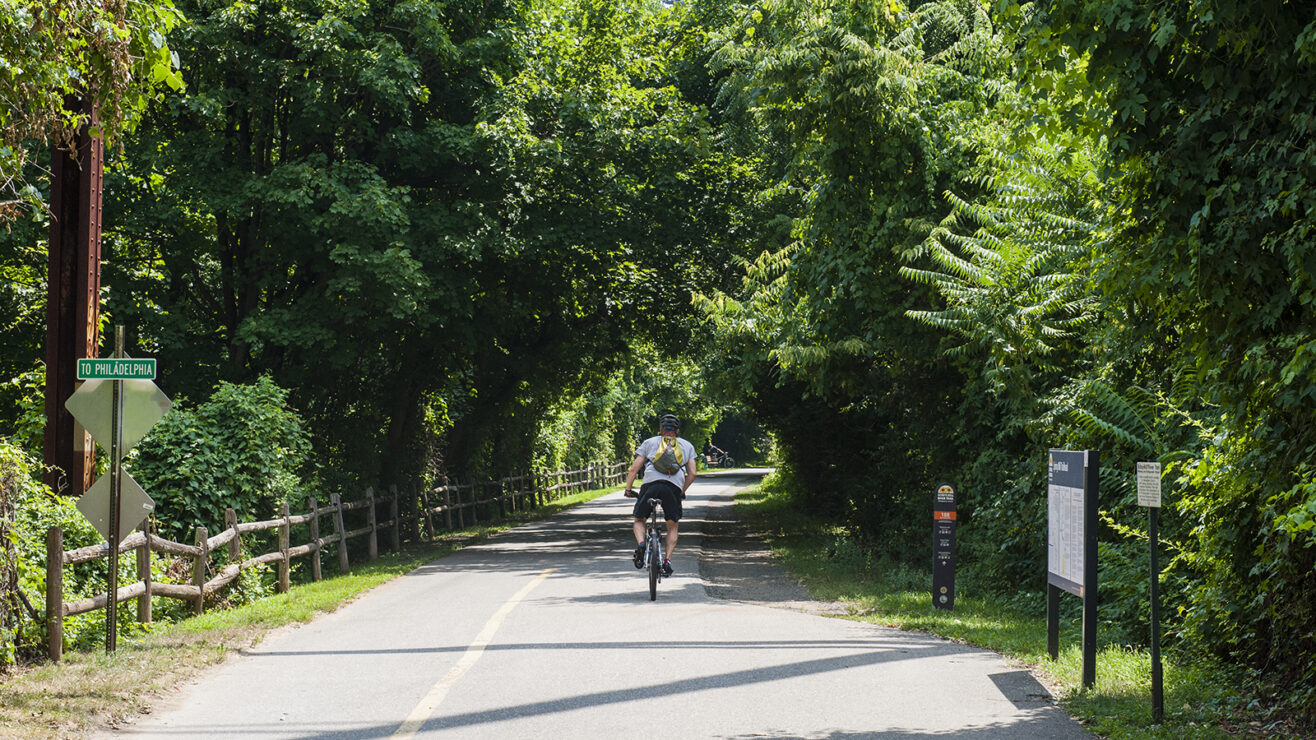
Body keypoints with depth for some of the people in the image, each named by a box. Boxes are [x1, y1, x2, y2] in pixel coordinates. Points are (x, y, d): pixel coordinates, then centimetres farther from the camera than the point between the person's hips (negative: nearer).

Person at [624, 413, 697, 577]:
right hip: (674, 488, 1)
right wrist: (682, 492, 27)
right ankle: (667, 561, 2)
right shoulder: (687, 446, 22)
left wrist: (628, 489, 20)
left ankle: (640, 544, -12)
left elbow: (634, 469, 10)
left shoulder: (649, 442, 19)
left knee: (639, 520, 17)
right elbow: (692, 474, 14)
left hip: (651, 484, -1)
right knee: (672, 527, 17)